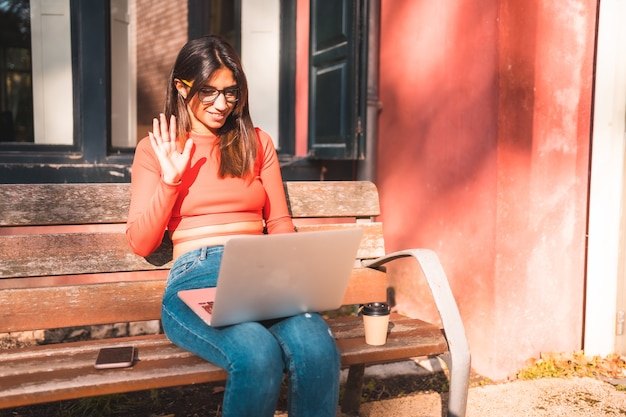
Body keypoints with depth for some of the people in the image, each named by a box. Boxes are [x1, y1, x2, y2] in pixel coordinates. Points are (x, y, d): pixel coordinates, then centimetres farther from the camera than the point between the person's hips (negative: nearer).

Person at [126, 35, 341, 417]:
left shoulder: (257, 143, 20)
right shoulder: (155, 149, 14)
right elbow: (141, 244, 10)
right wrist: (170, 179, -1)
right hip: (196, 277, -2)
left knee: (318, 349, -34)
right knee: (258, 355, -36)